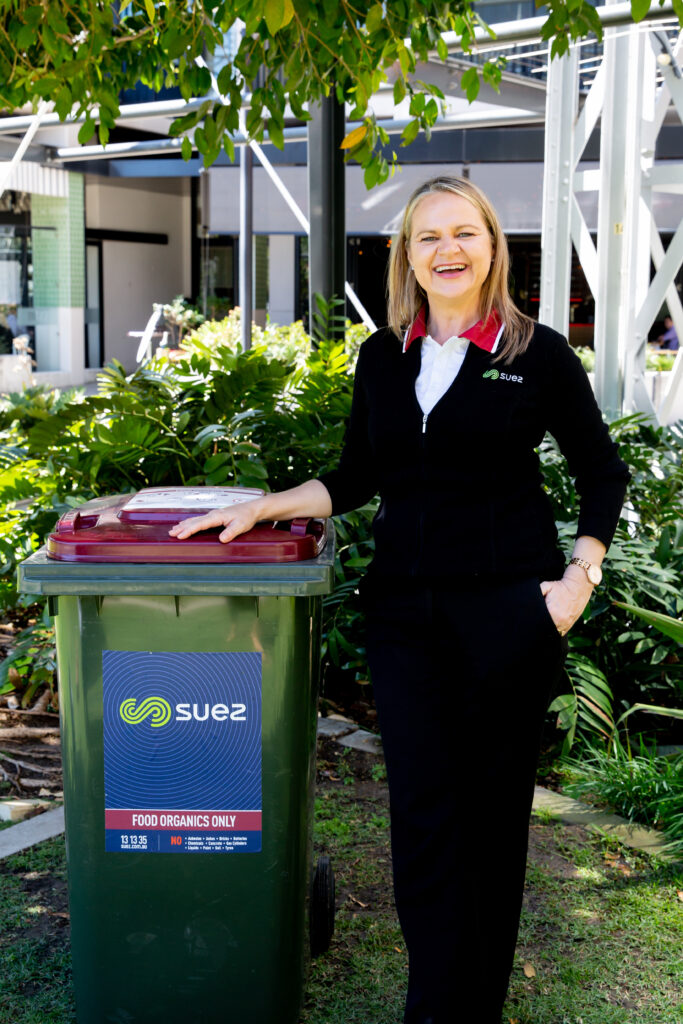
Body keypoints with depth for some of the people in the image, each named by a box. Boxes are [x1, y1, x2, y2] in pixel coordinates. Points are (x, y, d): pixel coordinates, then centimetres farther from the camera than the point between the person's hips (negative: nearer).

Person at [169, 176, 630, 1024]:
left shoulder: (537, 354, -2)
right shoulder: (383, 358, 8)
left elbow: (603, 475, 6)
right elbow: (356, 479, 14)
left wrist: (580, 579, -3)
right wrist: (262, 507, 3)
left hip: (508, 607, -2)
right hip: (405, 609, 3)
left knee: (491, 806, 7)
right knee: (422, 810, 1)